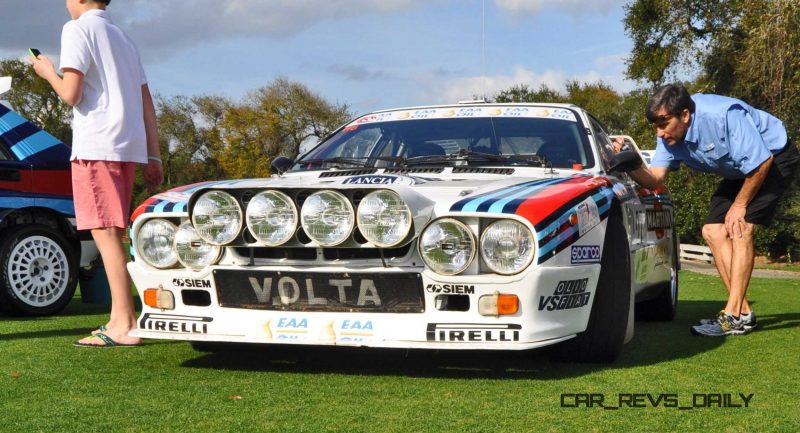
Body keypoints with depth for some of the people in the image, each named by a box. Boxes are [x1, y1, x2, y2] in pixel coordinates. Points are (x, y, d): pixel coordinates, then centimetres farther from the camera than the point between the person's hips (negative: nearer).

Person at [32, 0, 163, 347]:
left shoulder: (77, 29, -2)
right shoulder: (123, 38, 22)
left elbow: (71, 95, -10)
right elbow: (147, 104, 18)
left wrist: (47, 73, 10)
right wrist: (153, 156, 16)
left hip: (95, 145, -8)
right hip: (129, 147, 8)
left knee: (105, 234, -10)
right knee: (112, 234, 13)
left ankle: (124, 325, -14)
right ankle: (122, 318, 13)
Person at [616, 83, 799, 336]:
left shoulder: (724, 115, -35)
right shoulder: (671, 136, -11)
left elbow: (761, 162, -30)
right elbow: (654, 180, -17)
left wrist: (739, 205, -20)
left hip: (775, 158, -8)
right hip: (740, 173, 9)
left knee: (740, 228, -22)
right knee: (713, 232, -1)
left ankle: (734, 316, -21)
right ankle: (743, 311, 4)